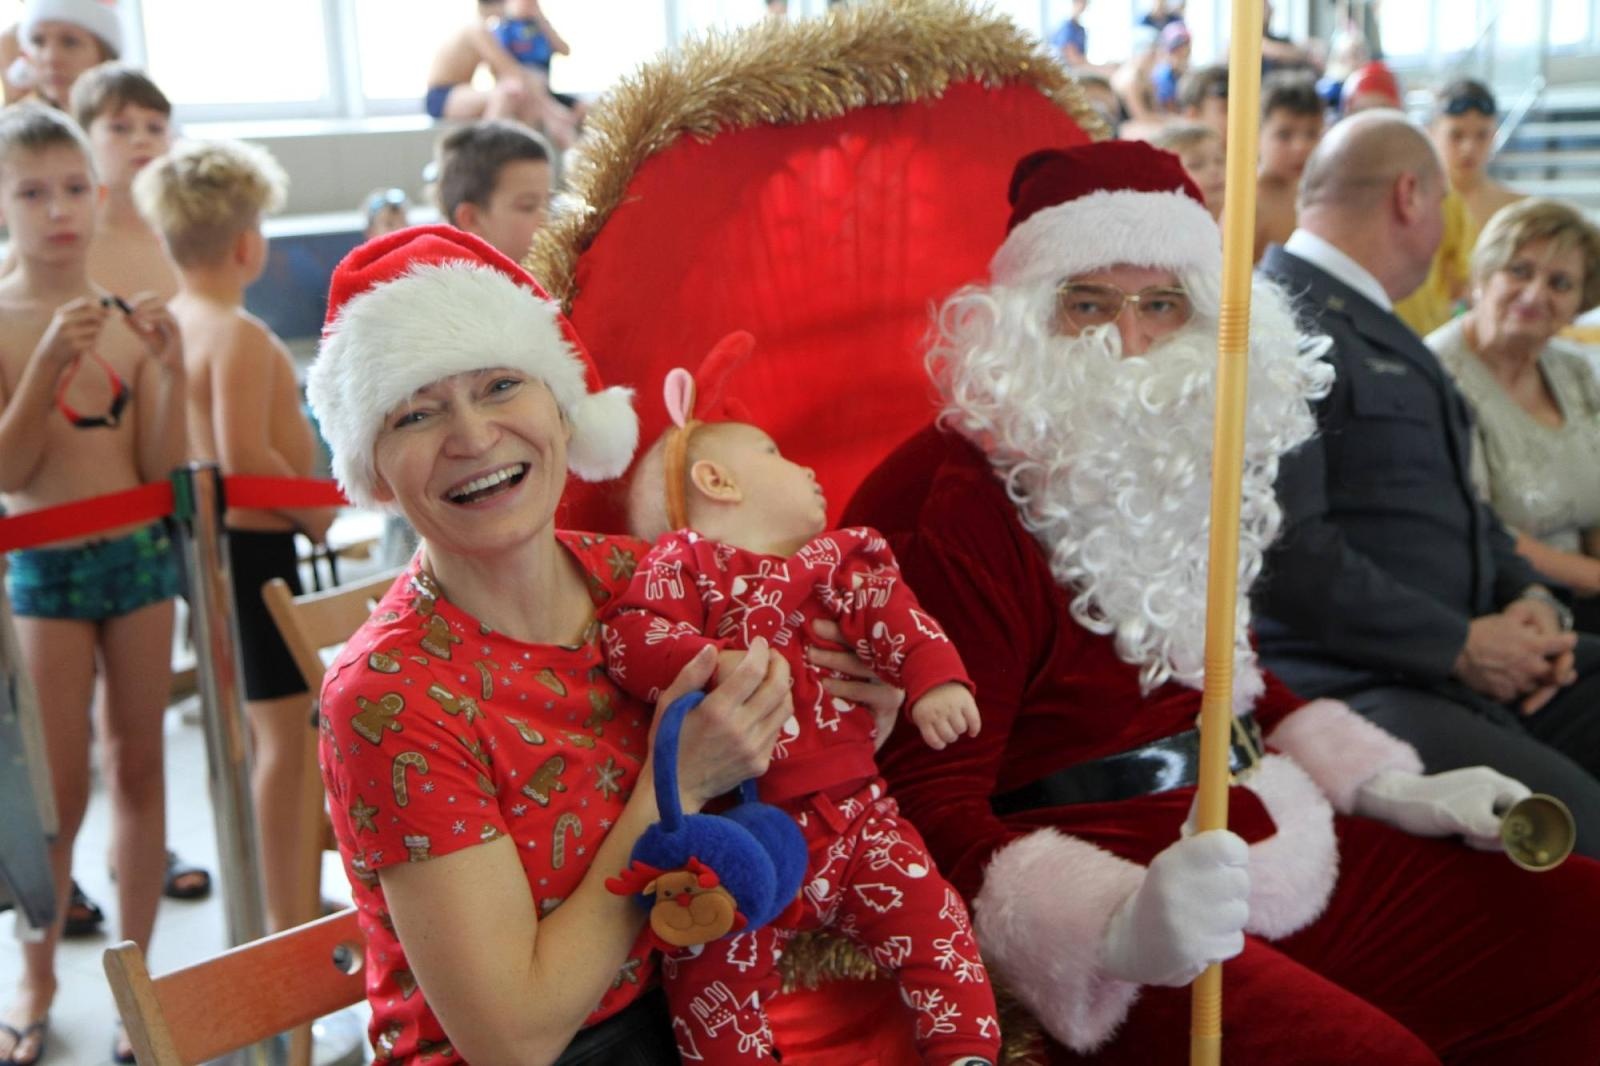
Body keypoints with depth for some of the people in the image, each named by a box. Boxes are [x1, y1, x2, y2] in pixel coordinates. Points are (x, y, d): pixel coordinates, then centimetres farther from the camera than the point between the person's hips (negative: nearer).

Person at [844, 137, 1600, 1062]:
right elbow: (928, 797, -21)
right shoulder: (956, 507, -15)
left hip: (1284, 844, 8)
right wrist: (1118, 930, -36)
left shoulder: (1182, 467, 10)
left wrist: (1388, 787, 15)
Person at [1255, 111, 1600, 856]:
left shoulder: (1376, 325, 23)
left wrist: (1529, 597, 6)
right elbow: (1285, 550, -20)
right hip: (1343, 682, -10)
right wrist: (1461, 645, -14)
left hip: (1465, 656, 10)